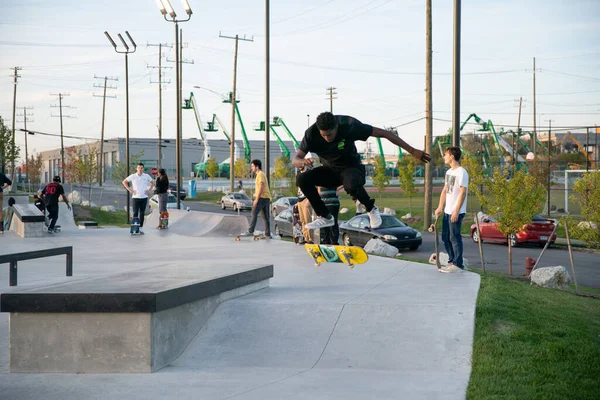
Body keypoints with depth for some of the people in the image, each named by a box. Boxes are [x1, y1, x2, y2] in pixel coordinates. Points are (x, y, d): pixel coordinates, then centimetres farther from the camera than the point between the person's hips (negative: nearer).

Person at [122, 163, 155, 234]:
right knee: (135, 213, -4)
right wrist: (129, 190, -1)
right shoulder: (133, 176, -2)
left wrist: (150, 190, 4)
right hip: (136, 197, -2)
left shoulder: (147, 176, 3)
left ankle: (140, 228, 11)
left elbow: (152, 183, 18)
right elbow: (124, 182, 7)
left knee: (142, 214, 5)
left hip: (144, 197, 2)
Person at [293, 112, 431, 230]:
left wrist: (412, 151, -21)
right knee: (303, 179, -25)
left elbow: (384, 133, -21)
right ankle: (325, 217, -8)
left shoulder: (349, 126, -27)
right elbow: (295, 160, -17)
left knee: (351, 185, -39)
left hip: (351, 167, -3)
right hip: (329, 170, 3)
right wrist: (303, 162, -44)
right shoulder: (311, 134, -21)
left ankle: (371, 209, -8)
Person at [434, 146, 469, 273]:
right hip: (447, 211, 9)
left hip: (456, 212, -9)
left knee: (455, 238, -4)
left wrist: (456, 211, -19)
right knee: (446, 237, 12)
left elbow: (463, 193, -16)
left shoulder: (461, 172, -13)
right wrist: (440, 207, 12)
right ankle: (452, 261, 21)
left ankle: (458, 264, 2)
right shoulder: (449, 172, 14)